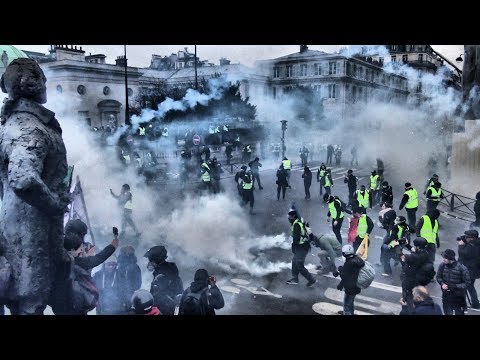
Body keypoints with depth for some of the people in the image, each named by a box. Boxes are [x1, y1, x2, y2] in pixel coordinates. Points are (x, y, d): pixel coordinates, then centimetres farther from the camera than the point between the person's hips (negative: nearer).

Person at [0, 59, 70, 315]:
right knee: (30, 302, 2)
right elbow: (23, 180, -37)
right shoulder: (30, 130, -21)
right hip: (31, 227, -10)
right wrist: (56, 204, -21)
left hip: (22, 221, 10)